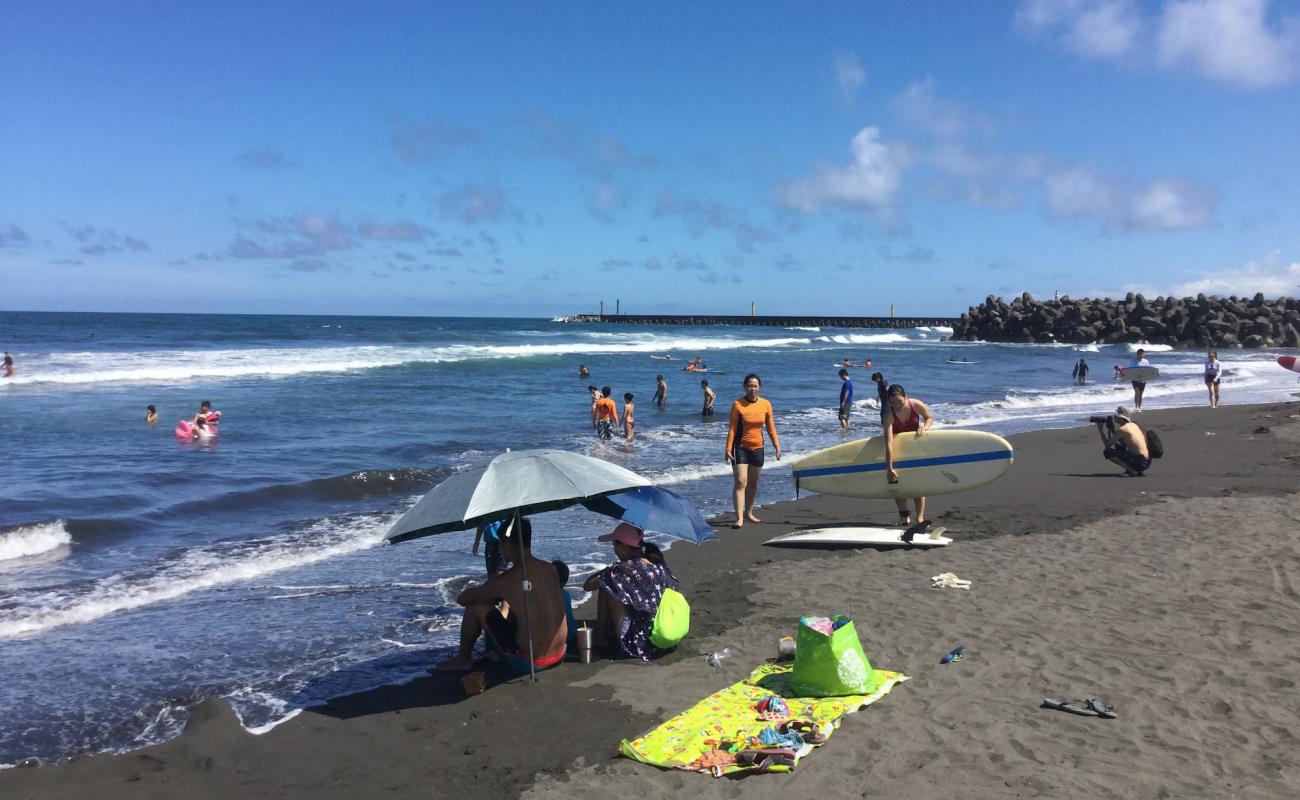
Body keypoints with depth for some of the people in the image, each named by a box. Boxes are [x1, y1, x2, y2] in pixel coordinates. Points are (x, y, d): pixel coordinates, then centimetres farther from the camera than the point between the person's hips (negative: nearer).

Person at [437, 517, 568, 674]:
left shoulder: (505, 581, -16)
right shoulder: (551, 569, -1)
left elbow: (462, 599, -2)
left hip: (528, 663, -6)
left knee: (475, 606, 5)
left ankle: (462, 659, 24)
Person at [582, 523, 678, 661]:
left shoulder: (626, 569, -18)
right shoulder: (660, 565, 1)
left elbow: (588, 585, -10)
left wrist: (607, 571, 8)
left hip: (638, 645, -7)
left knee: (606, 588, -1)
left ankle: (599, 637, 12)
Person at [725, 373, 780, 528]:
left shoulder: (766, 405, 1)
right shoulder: (738, 405, -10)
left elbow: (770, 427, 9)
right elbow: (732, 428, -9)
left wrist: (777, 445, 4)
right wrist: (728, 449, -14)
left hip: (757, 447, 4)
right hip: (741, 447, -4)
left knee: (753, 483, 14)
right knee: (740, 482, -11)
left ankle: (749, 513, 30)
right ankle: (739, 518, -13)